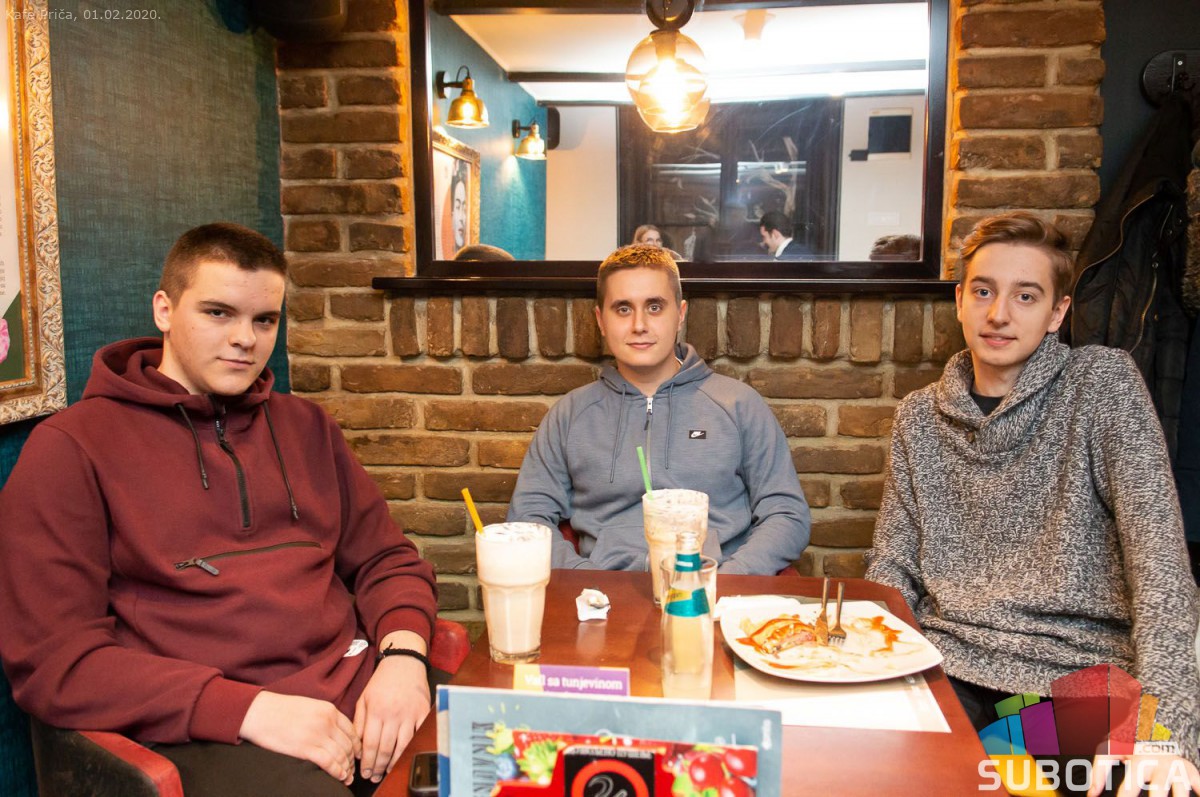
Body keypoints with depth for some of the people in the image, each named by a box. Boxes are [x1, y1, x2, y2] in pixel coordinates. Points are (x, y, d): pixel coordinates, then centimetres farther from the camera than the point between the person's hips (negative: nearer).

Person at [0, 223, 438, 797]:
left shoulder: (305, 426, 18)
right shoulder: (71, 447, 3)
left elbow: (387, 560, 18)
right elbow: (52, 660, -4)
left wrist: (404, 653, -5)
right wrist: (249, 708, -16)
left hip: (363, 698, 6)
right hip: (207, 734, -5)